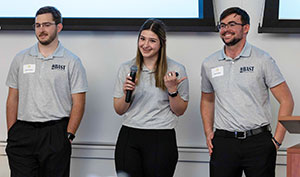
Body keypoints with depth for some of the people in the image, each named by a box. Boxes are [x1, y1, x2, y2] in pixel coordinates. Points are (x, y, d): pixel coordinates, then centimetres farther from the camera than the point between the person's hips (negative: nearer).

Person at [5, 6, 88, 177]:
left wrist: (68, 135, -9)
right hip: (22, 134, 2)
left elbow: (78, 103, 0)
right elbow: (13, 99, 12)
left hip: (55, 134, -2)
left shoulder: (71, 61, 3)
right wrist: (11, 133, 3)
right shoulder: (21, 59, 11)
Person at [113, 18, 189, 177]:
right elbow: (119, 110, 11)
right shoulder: (126, 69, 8)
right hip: (129, 137, 2)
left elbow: (179, 111, 4)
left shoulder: (176, 70, 1)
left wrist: (172, 89, -11)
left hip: (161, 139, -2)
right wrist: (126, 93, -7)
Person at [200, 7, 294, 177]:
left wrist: (277, 140, -6)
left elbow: (286, 101, 0)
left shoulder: (262, 60, -1)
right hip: (223, 142, 3)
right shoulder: (209, 64, 9)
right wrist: (208, 132, 10)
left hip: (258, 141, -2)